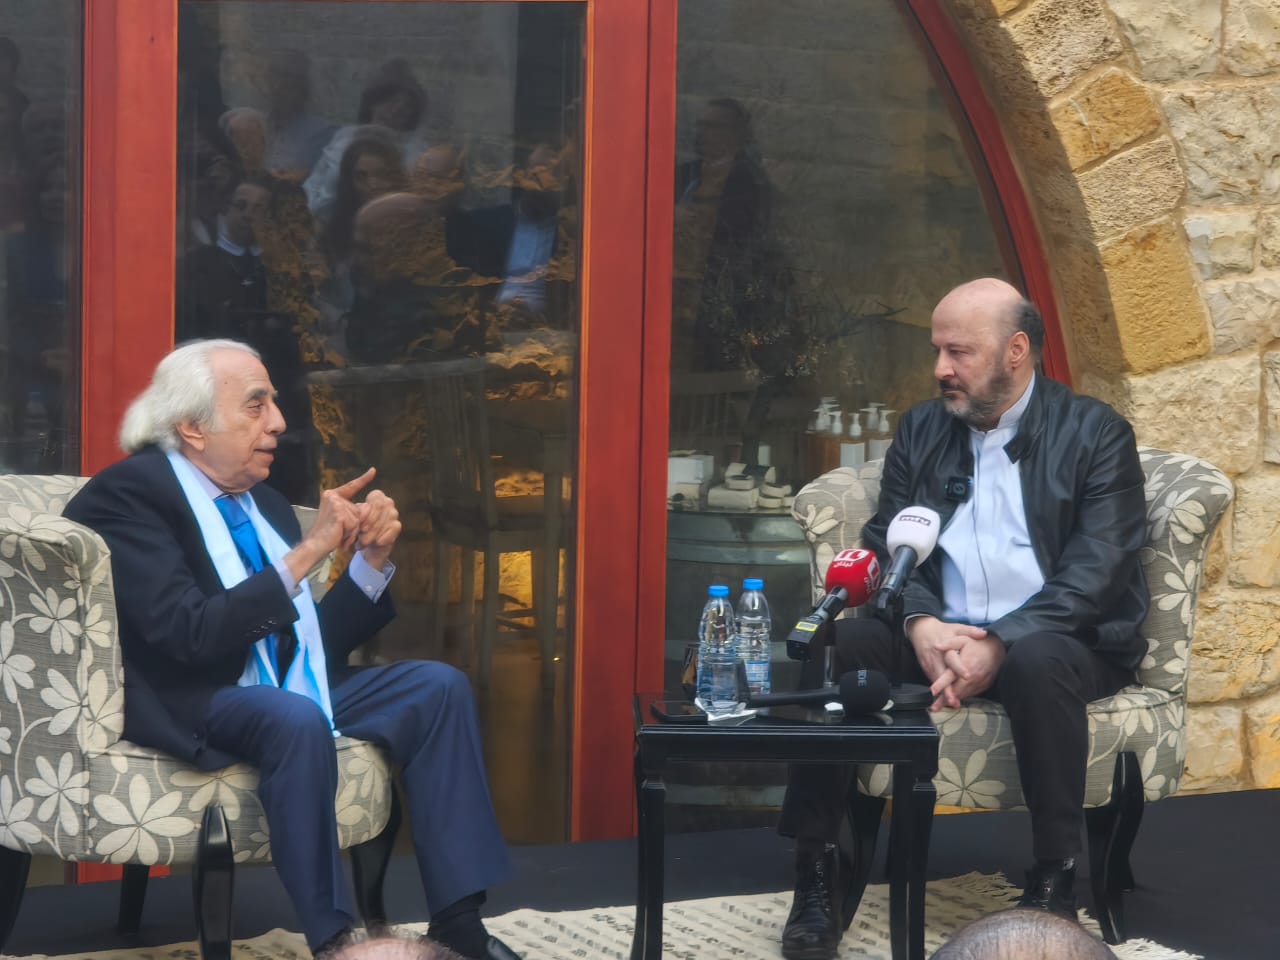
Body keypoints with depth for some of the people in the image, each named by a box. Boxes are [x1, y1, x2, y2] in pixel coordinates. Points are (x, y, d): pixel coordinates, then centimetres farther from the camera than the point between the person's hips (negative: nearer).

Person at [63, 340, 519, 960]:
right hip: (189, 706, -8)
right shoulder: (127, 493, -13)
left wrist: (372, 558, -3)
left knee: (437, 686, -5)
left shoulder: (263, 502, 12)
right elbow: (192, 635, -25)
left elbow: (315, 638, 12)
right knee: (297, 719, -36)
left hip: (285, 688, 8)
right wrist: (307, 552, -25)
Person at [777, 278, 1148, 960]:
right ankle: (815, 876, -21)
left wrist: (1000, 644, -25)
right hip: (935, 633, 4)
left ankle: (1054, 883, -25)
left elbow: (1096, 570, -12)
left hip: (1052, 640, -3)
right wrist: (921, 623, -17)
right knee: (830, 643, -24)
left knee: (1040, 662, -39)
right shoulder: (919, 430, 12)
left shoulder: (1095, 433, -2)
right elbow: (886, 545, 5)